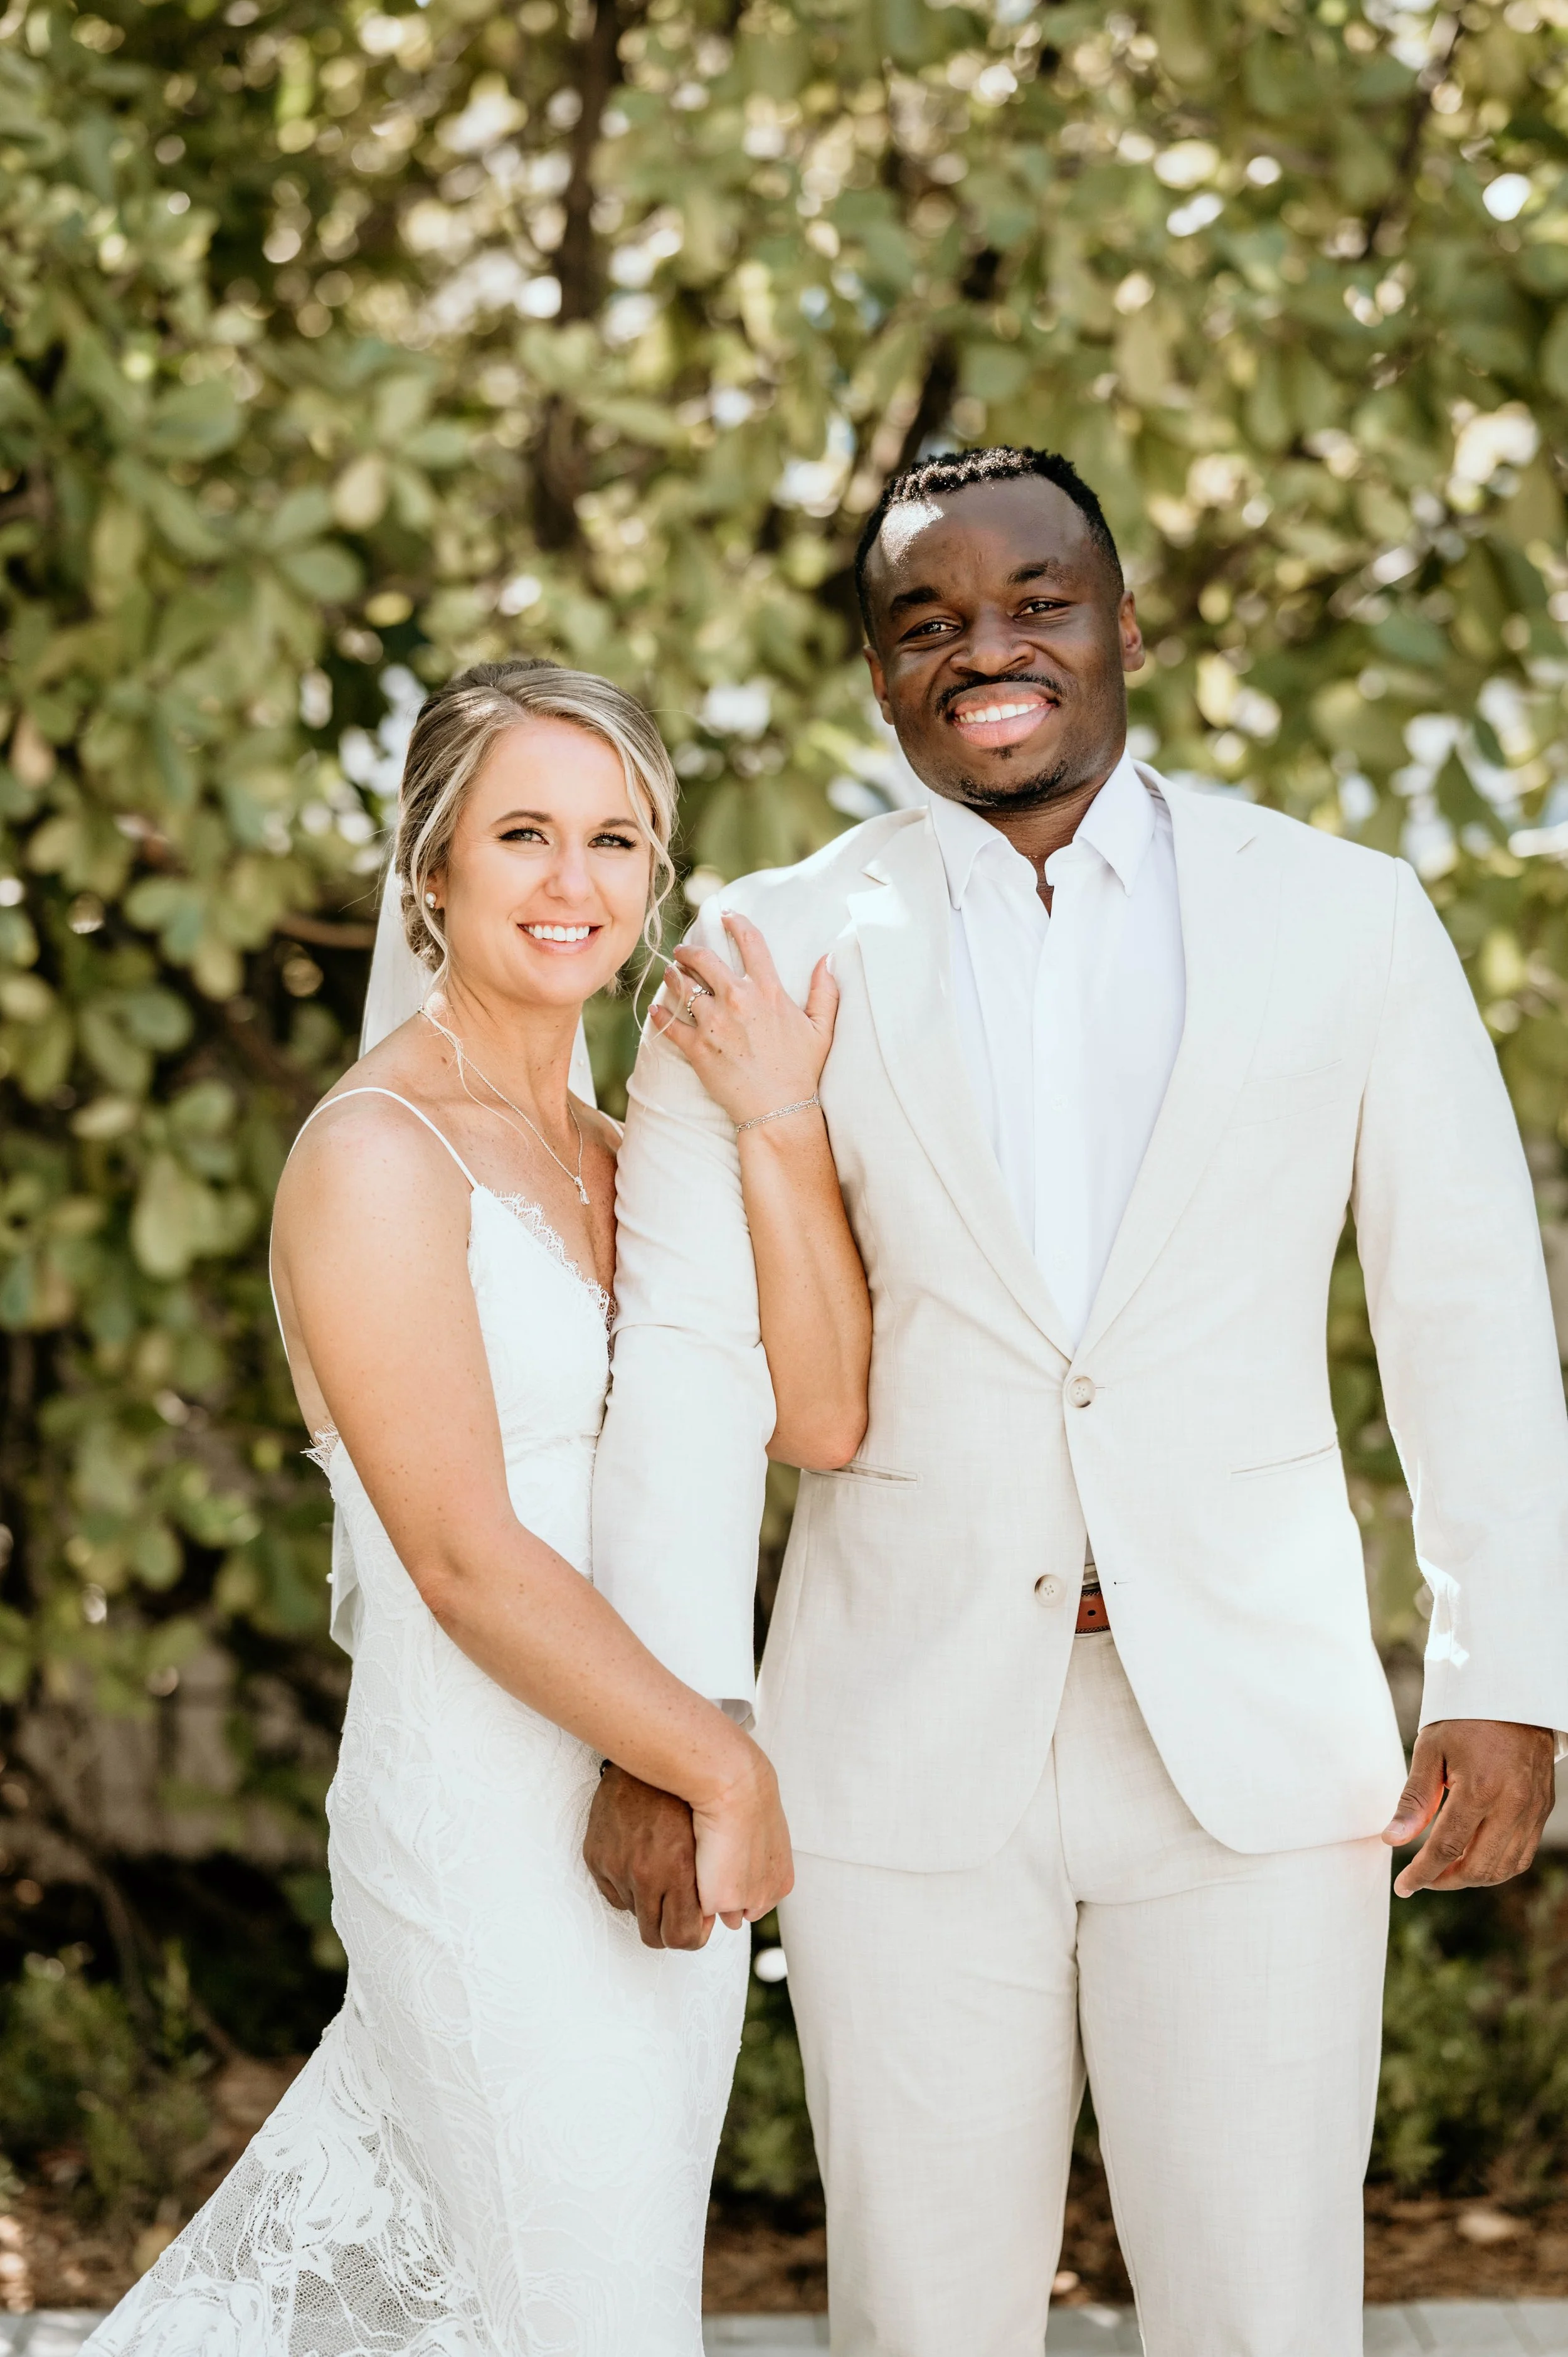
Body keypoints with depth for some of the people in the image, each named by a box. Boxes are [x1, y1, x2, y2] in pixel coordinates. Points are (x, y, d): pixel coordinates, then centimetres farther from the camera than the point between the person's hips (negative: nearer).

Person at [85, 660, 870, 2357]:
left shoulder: (614, 1155, 11)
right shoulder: (377, 1153, -14)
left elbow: (826, 1416, 0)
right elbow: (467, 1560, -19)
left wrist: (779, 1132, -10)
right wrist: (732, 1772, -15)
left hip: (654, 1809, 7)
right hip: (496, 1837, -7)